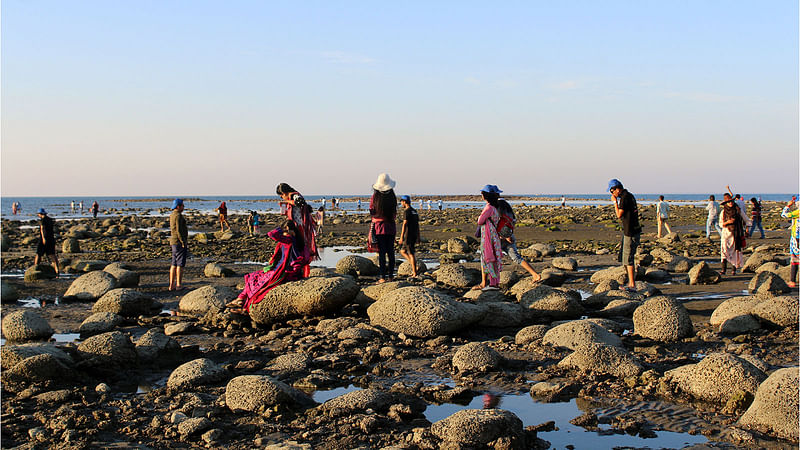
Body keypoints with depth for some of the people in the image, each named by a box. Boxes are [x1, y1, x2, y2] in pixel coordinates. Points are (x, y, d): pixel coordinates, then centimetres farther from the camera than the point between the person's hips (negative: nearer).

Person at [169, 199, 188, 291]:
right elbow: (178, 231, -21)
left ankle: (172, 285, 9)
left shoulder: (172, 215, 15)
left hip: (174, 242, 9)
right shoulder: (178, 216, -15)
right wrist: (183, 243, -18)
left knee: (174, 264, 9)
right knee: (180, 264, -5)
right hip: (179, 242, -9)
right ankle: (179, 285, -4)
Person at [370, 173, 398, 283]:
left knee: (381, 252, 1)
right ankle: (390, 275, 11)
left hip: (379, 226, -1)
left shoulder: (375, 197, -6)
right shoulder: (392, 197, -5)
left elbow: (371, 212, 0)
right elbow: (394, 213, 0)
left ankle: (383, 277, -1)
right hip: (391, 226, 1)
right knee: (390, 251, 9)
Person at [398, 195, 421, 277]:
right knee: (402, 251, 16)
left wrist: (401, 237, -16)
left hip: (408, 235, -8)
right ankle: (413, 264, 7)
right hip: (415, 235, 8)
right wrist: (418, 237, 20)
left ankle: (415, 272, -4)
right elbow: (417, 225, 16)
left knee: (411, 254, -4)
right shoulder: (415, 211, 14)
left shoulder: (406, 211, -12)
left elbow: (405, 224, -17)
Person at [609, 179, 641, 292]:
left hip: (631, 233, -10)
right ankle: (631, 283, 19)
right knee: (623, 257, 14)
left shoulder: (625, 198, -17)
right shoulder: (630, 196, 13)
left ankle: (632, 285, -5)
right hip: (627, 231, 10)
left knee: (628, 258, -7)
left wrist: (615, 202, -11)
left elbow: (619, 215, -18)